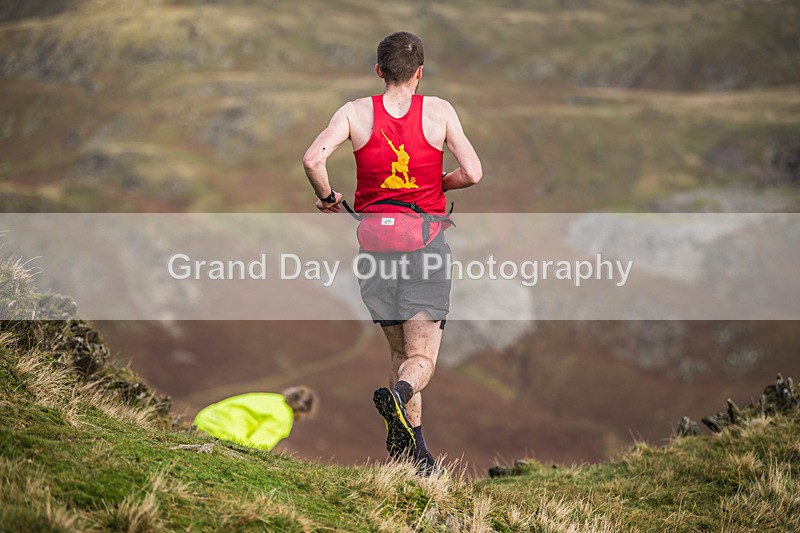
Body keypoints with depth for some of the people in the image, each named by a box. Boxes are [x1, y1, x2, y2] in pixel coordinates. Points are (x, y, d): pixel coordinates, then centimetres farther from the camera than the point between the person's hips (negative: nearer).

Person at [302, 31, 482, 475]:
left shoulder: (355, 113, 1)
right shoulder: (438, 111, -1)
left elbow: (313, 159, -14)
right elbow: (472, 173, -5)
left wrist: (327, 197, 4)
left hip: (375, 239, 2)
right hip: (426, 239, -2)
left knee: (400, 352, 15)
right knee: (423, 357, -3)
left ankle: (414, 450, 13)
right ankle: (400, 392, -36)